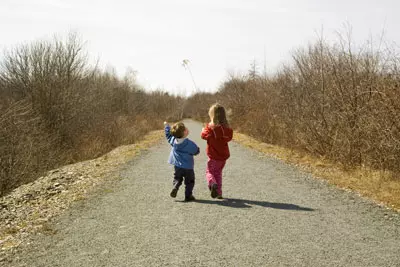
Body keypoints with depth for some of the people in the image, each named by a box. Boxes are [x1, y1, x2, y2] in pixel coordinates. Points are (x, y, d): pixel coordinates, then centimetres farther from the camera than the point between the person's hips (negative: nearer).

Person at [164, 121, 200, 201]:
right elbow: (196, 151, -5)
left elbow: (168, 135, 15)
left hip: (177, 165, 4)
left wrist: (167, 126, 29)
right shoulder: (190, 144, -17)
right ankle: (188, 196, 8)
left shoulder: (173, 140, -5)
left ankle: (175, 187, -6)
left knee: (177, 179, 20)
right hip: (188, 166, -4)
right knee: (189, 181, 10)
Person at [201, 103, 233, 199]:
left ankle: (213, 184, -22)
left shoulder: (210, 127, -14)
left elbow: (205, 135, -13)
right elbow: (229, 137, 7)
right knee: (218, 173, 20)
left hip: (214, 156, -4)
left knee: (209, 172, 9)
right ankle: (219, 193, 19)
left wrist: (203, 130, 7)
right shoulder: (227, 128, -2)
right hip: (224, 155, 5)